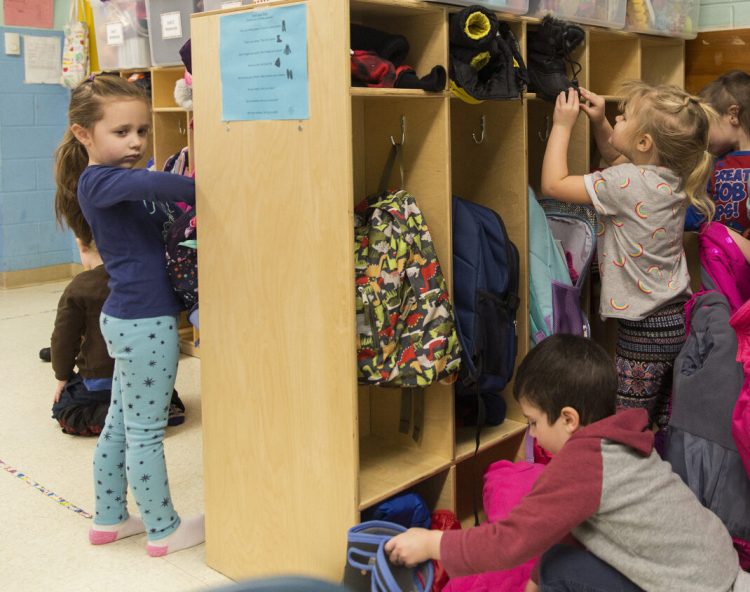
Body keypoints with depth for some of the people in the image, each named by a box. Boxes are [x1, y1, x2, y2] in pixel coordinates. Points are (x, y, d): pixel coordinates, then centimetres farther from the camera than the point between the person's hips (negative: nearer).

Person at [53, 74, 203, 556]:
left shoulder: (114, 182, 14)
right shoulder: (98, 180, -16)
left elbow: (161, 219, 7)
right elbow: (149, 183, -36)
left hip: (130, 319, 10)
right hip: (145, 322, -10)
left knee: (121, 423, 19)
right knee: (147, 431, 4)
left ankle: (109, 519, 33)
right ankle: (164, 531, 18)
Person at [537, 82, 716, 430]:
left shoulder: (627, 182, -21)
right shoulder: (672, 176, 5)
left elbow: (553, 184, -16)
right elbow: (616, 157, 25)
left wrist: (562, 125, -6)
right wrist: (598, 122, 13)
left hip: (645, 330, -9)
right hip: (678, 319, 9)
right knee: (668, 427, 17)